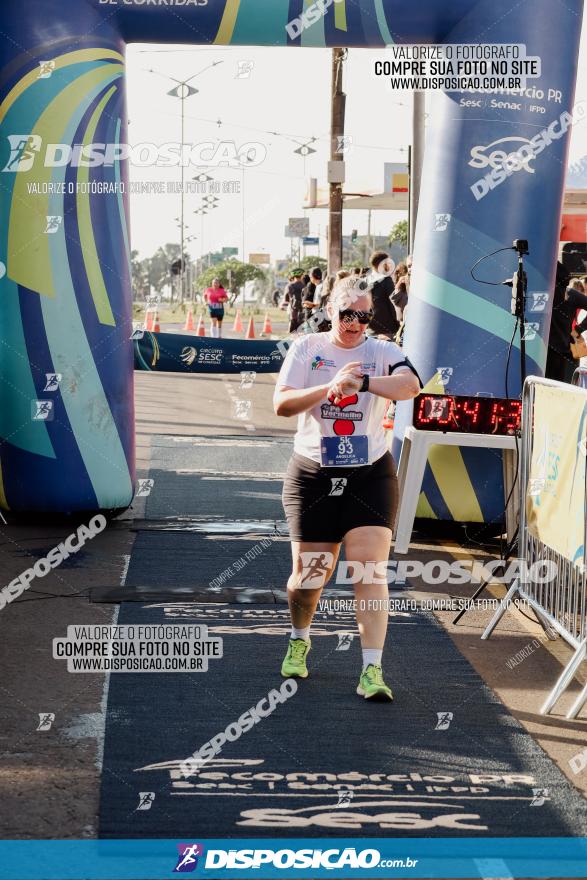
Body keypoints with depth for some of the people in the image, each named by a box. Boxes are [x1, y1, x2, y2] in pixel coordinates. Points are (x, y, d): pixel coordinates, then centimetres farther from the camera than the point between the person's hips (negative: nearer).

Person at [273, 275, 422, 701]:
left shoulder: (382, 351, -1)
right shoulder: (307, 348, 1)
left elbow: (411, 384, -22)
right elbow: (282, 403, -10)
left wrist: (362, 383, -34)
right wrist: (329, 387, -24)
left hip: (371, 475, -1)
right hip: (312, 475, 1)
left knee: (371, 570, -10)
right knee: (309, 573, 7)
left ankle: (372, 670, -10)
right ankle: (300, 640, 37)